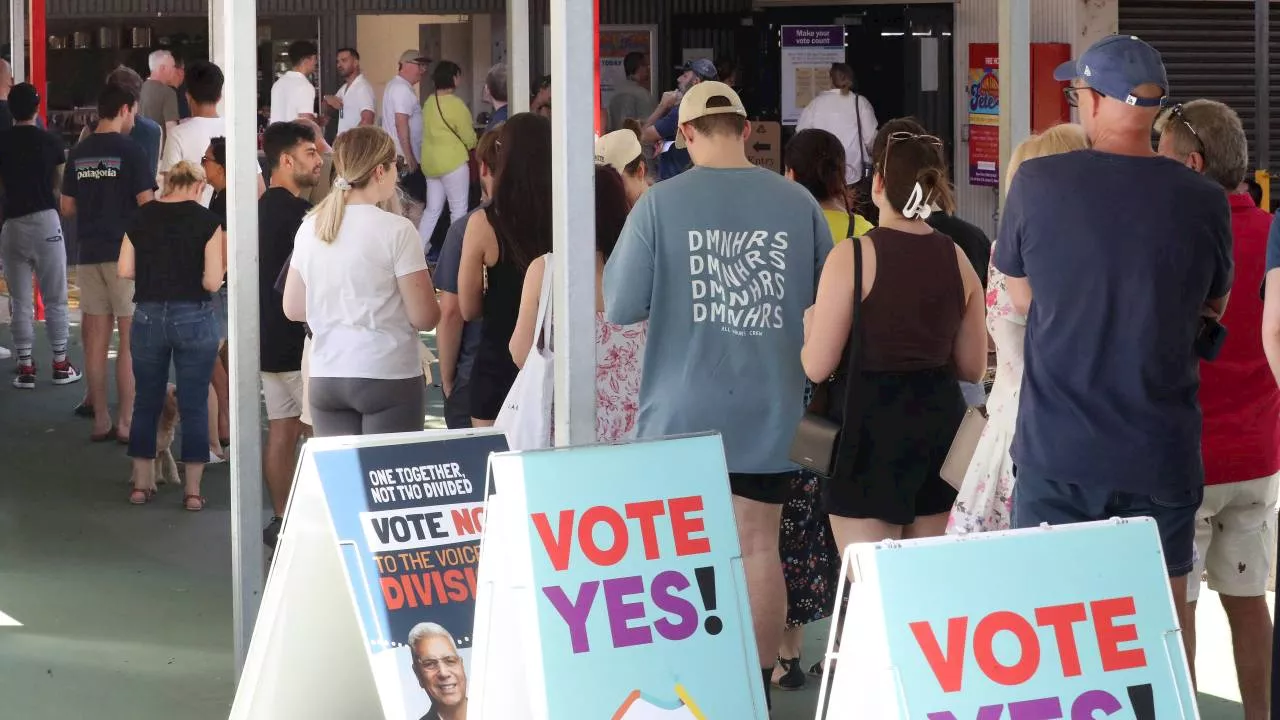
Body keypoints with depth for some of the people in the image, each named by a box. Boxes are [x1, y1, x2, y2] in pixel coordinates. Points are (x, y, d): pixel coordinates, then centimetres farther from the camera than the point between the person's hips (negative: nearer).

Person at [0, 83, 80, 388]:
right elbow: (60, 183, 6)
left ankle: (25, 368, 5)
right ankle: (60, 365, 11)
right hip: (46, 220, -1)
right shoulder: (51, 141, -3)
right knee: (55, 299, 8)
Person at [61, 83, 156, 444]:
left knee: (96, 339, 8)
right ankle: (126, 421, -1)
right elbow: (147, 204, -14)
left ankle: (101, 419, 11)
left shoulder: (78, 153, 7)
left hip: (90, 254, 6)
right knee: (131, 340, 0)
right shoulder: (130, 150, -10)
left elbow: (68, 207, 12)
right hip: (126, 253, -5)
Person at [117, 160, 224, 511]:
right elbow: (212, 281, -13)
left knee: (147, 402, 15)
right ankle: (192, 490, 8)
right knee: (194, 406, 6)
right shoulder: (207, 221, -8)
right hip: (193, 318, -3)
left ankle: (142, 483, 21)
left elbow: (125, 270, 1)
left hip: (148, 317, 3)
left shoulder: (141, 218, 2)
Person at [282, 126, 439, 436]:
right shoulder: (395, 230, -10)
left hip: (325, 379, 5)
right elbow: (424, 318, -10)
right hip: (388, 376, -5)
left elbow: (293, 309, 14)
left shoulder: (310, 228, 6)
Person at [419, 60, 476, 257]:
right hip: (452, 162, -7)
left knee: (432, 209, 13)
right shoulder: (455, 104, -15)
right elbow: (469, 137, -10)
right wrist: (473, 145, 13)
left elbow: (434, 131, 10)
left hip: (430, 163, 7)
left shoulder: (429, 102, 7)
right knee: (459, 210, 2)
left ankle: (419, 248, 9)